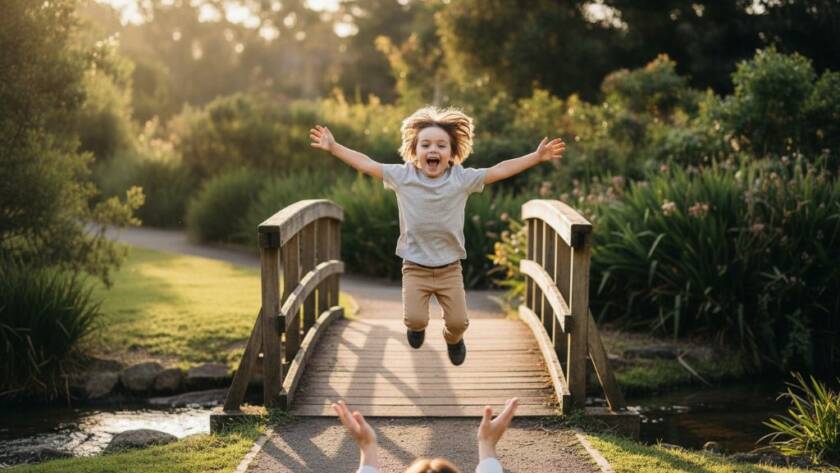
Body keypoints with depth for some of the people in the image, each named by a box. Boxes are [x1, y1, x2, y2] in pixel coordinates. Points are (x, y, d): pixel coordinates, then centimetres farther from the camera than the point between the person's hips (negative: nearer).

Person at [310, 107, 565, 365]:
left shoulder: (462, 179, -7)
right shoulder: (402, 176, -7)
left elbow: (500, 170, -6)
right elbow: (366, 163, -3)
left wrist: (537, 157, -9)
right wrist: (333, 147, -5)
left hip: (450, 268, 1)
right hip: (415, 268, -1)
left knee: (458, 321, -3)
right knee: (414, 319, -13)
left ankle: (453, 339, 37)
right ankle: (417, 325, 28)